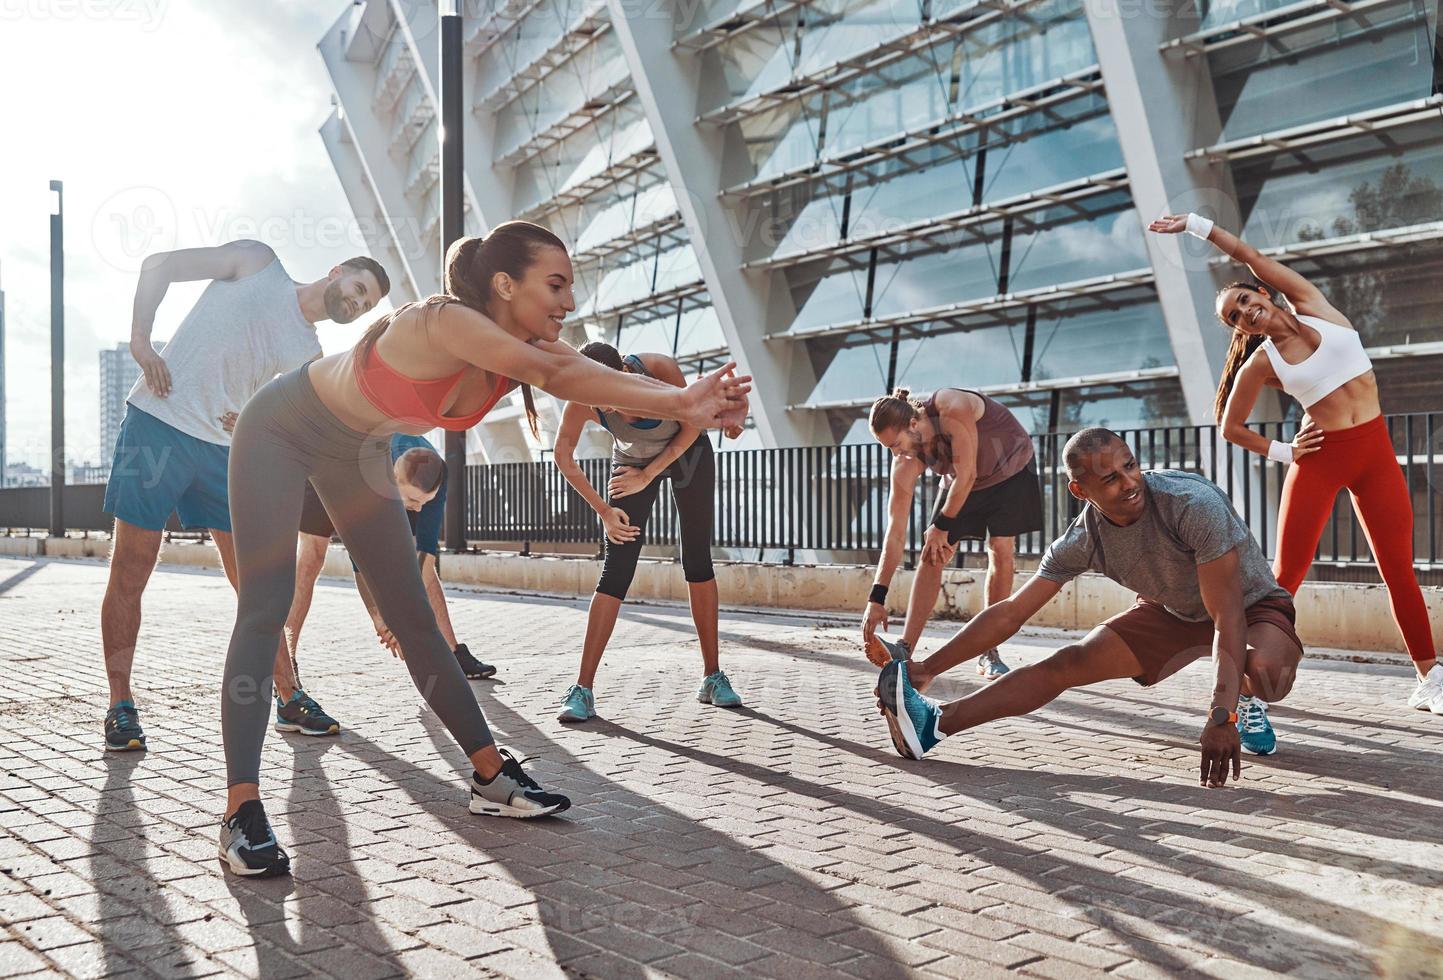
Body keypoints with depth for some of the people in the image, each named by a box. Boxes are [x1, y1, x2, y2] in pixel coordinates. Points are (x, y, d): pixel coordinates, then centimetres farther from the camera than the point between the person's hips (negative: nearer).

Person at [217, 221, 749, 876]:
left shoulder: (529, 350, -15)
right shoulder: (444, 322, -38)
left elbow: (602, 380, -30)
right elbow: (559, 373, -51)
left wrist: (686, 404, -48)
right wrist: (681, 401, -55)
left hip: (356, 453, 7)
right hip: (280, 429, -7)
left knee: (413, 619, 6)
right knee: (264, 609, -15)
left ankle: (492, 778, 10)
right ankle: (241, 812, -14)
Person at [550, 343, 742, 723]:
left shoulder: (660, 369, -33)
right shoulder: (582, 402, -29)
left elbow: (692, 426, -18)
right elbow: (564, 457, -15)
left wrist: (648, 476, -18)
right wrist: (603, 510, -17)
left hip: (687, 452, 0)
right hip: (632, 462, 0)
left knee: (698, 562, -2)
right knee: (616, 571, -10)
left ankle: (713, 677, 8)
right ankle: (583, 689, -10)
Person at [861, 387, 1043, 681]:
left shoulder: (952, 409, -39)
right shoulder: (905, 463, -24)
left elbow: (966, 476, -35)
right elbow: (896, 532, -25)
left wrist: (941, 527, -25)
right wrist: (876, 598, -29)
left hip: (1011, 470, -3)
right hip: (959, 481, 4)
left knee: (1001, 552, -13)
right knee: (931, 555, -10)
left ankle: (988, 653, -5)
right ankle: (905, 649, -8)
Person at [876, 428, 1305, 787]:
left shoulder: (1193, 504, -36)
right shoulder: (1082, 541, -20)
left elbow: (1228, 616, -37)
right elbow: (1010, 612, -14)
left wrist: (1221, 717, -46)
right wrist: (930, 667, -19)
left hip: (1251, 605, -4)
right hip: (1173, 611, 4)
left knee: (1266, 671, -37)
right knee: (1067, 664, -11)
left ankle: (1246, 702, 0)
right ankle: (936, 722, -13)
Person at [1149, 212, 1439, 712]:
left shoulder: (1312, 306, 3)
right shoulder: (1260, 362, -2)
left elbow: (1250, 255, 0)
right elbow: (1230, 427, 6)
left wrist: (1194, 222, 3)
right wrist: (1282, 451, 0)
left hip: (1375, 451, 2)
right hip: (1319, 458, -2)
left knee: (1399, 567, 2)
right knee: (1287, 571, -3)